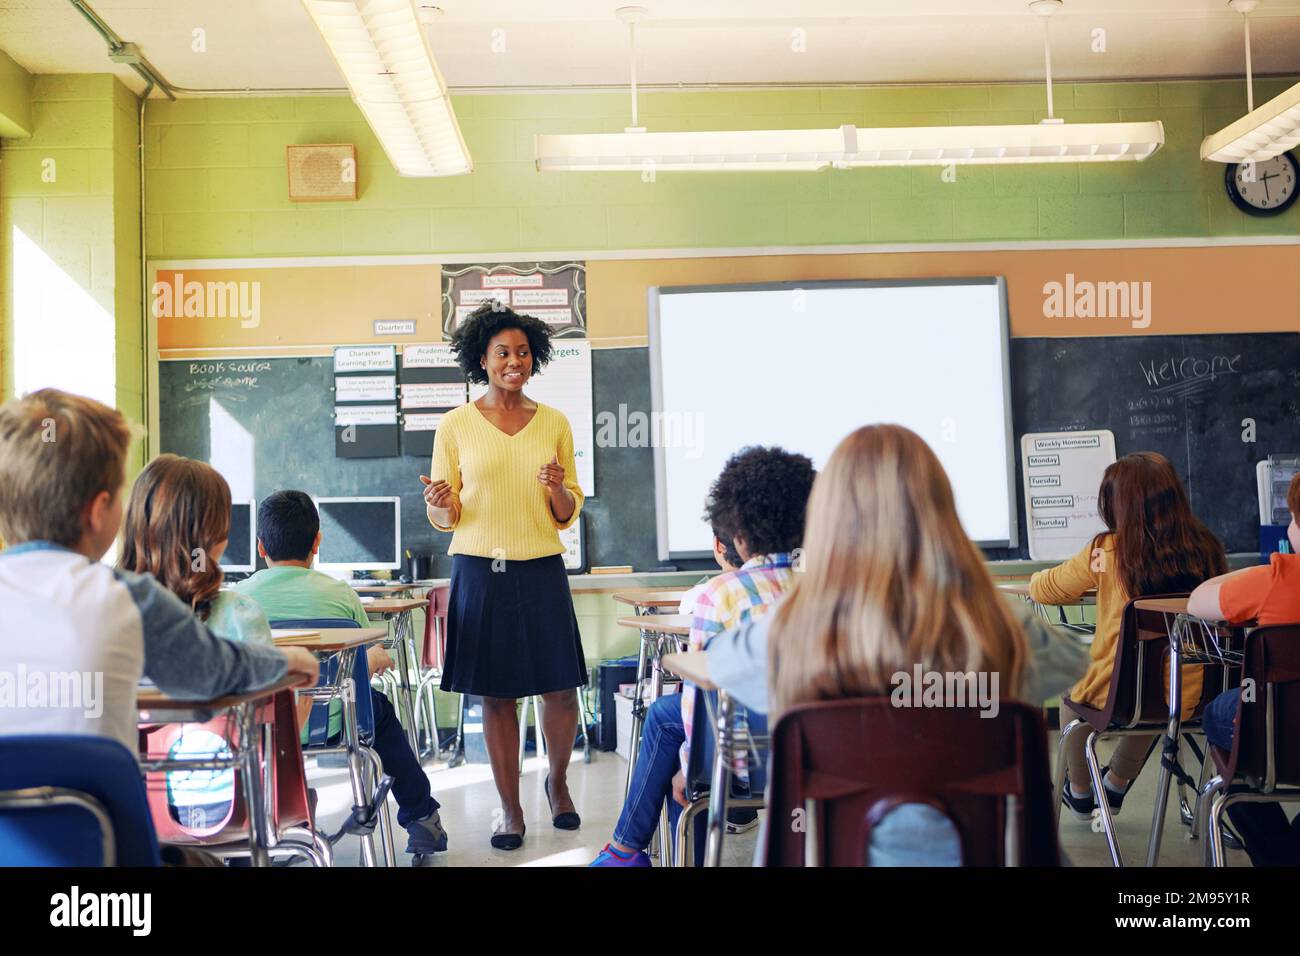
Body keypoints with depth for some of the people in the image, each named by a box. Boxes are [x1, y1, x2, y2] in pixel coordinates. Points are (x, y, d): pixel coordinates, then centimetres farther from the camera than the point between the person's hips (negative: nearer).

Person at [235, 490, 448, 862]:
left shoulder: (239, 594, -7)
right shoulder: (338, 593, -10)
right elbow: (364, 667, 2)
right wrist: (376, 657, 27)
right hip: (327, 725, -2)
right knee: (379, 705, 29)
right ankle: (421, 819, 37)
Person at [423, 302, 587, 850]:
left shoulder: (554, 424, 7)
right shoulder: (455, 426, 3)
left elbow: (568, 516, 10)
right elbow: (444, 518, 5)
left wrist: (559, 490, -11)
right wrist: (440, 503, -17)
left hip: (542, 572, 2)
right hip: (480, 572, -1)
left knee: (560, 688, 3)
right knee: (496, 694, 4)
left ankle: (557, 781, 31)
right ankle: (510, 808, 19)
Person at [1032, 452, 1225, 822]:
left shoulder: (1109, 550, -14)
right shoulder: (1207, 549, -4)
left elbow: (1043, 589, -1)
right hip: (1188, 697, 4)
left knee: (1071, 697, 31)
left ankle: (1080, 793, 48)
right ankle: (1116, 785, 57)